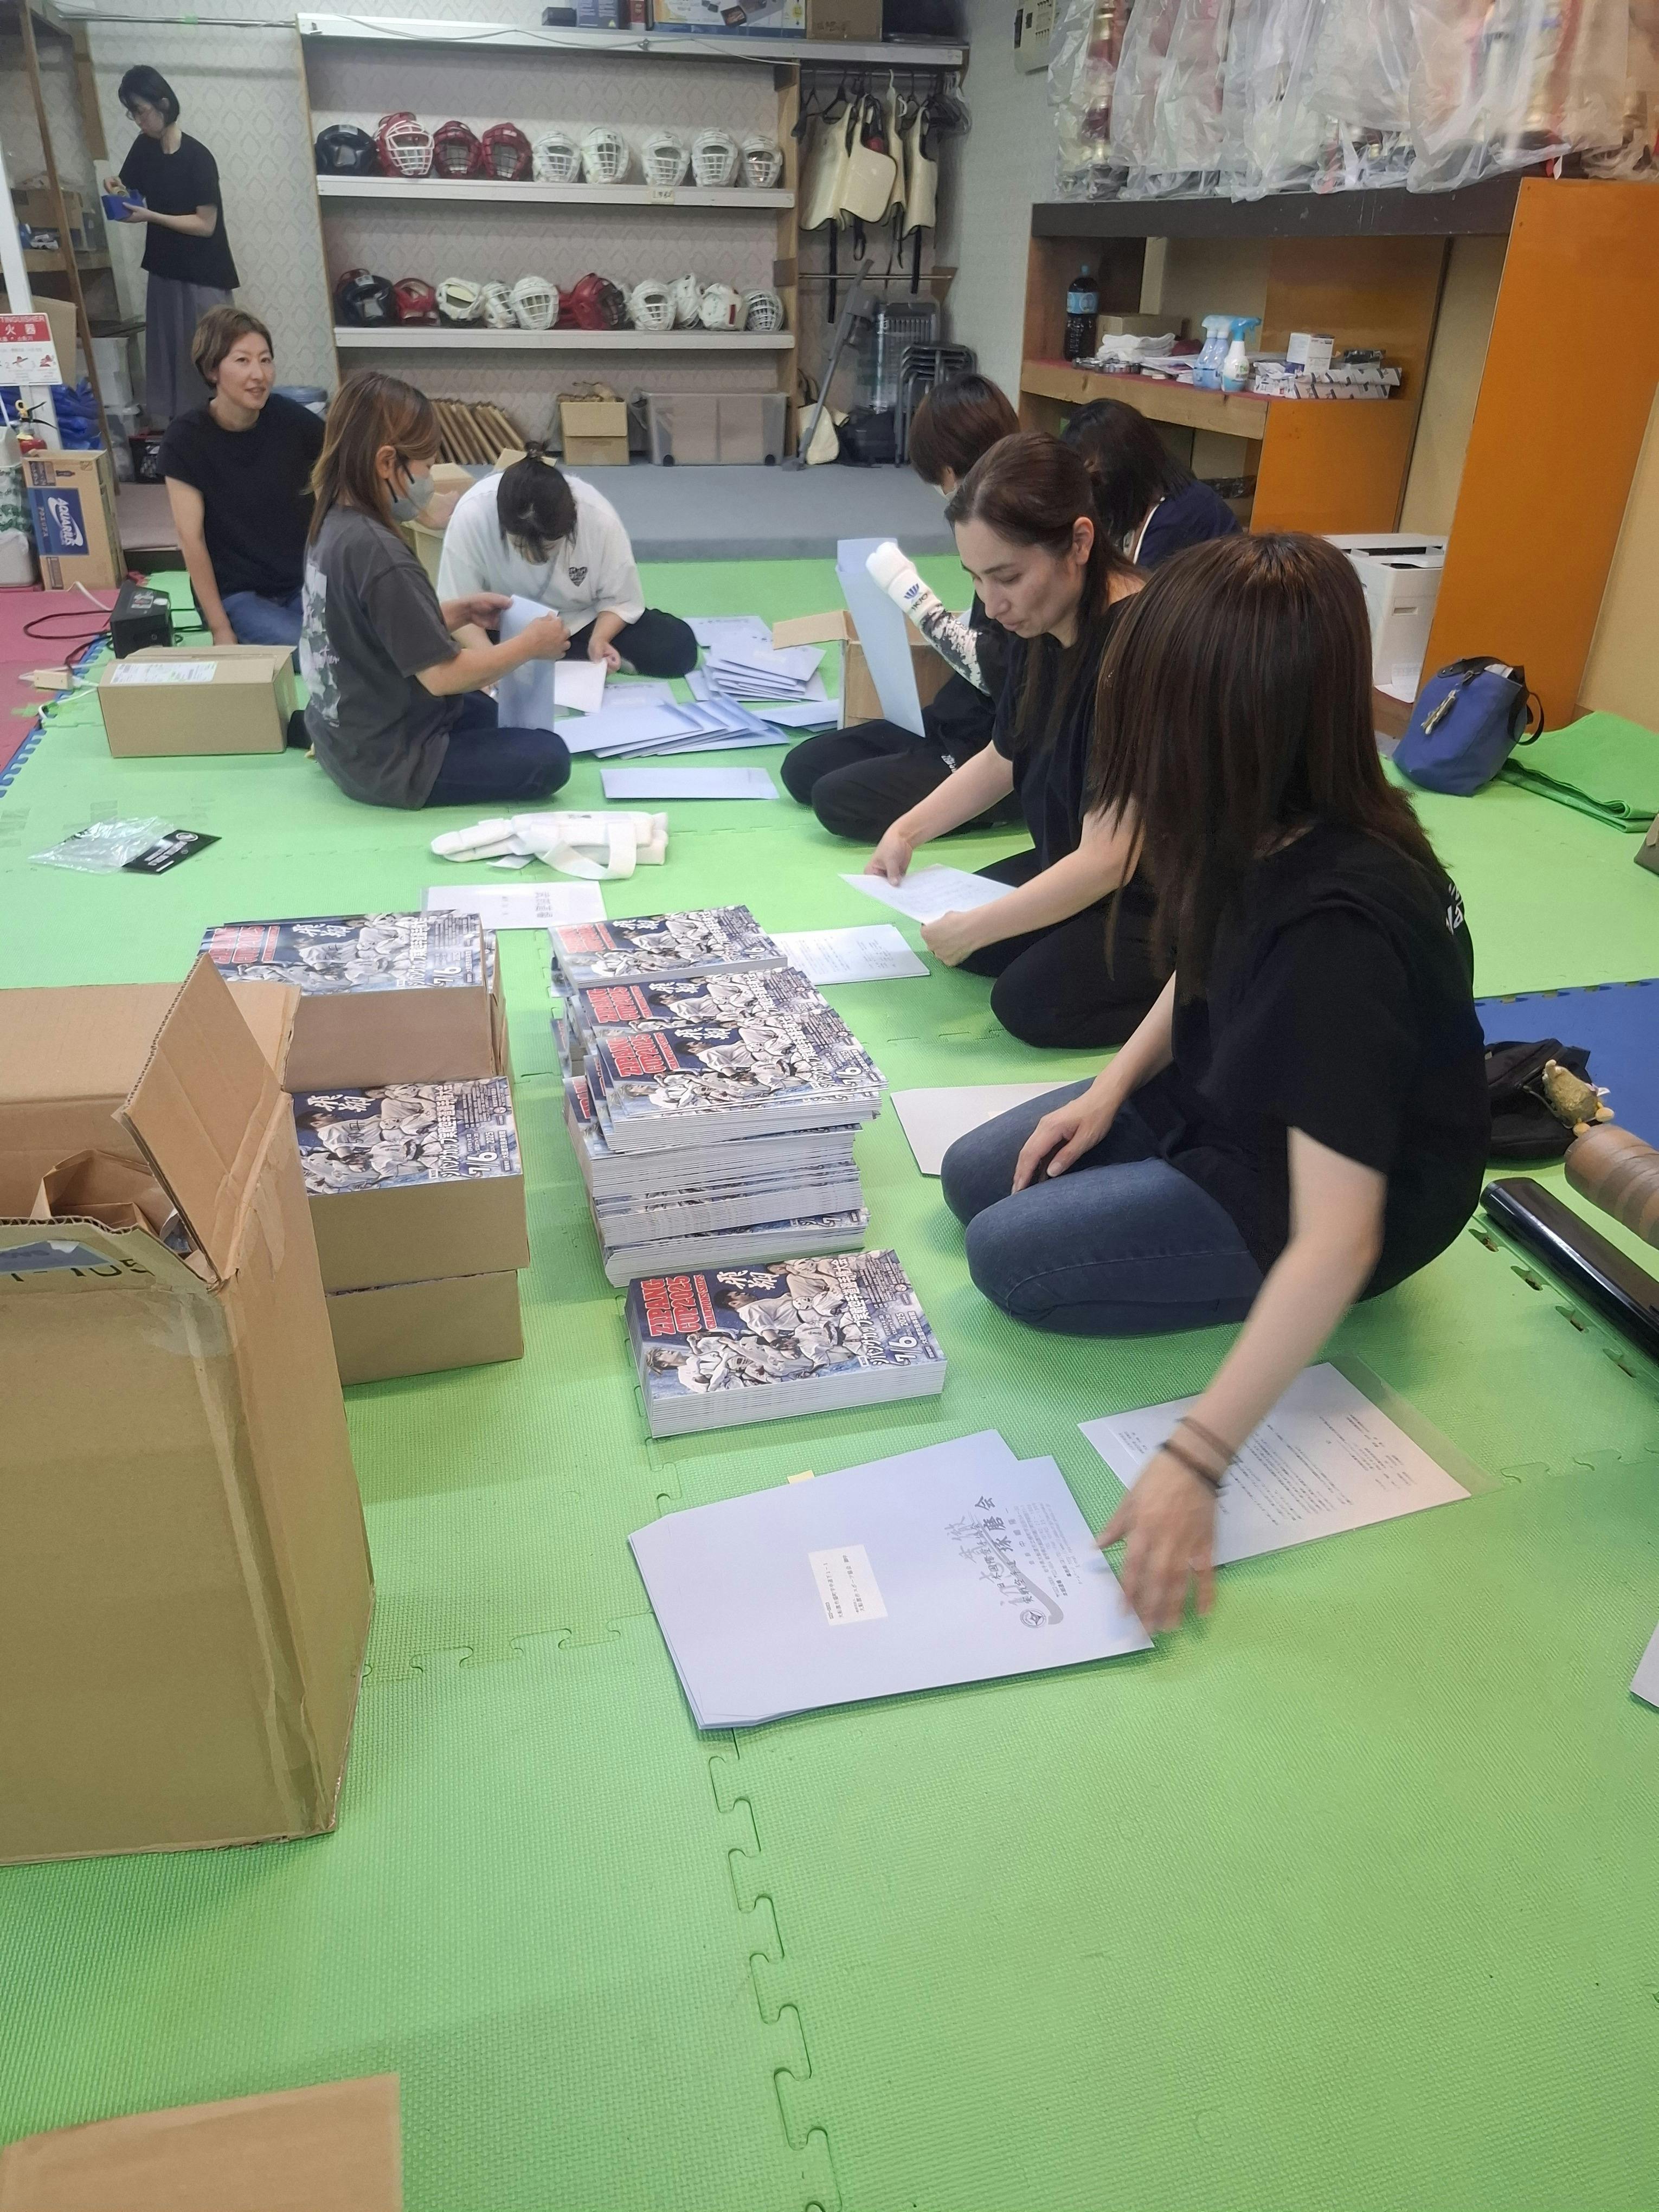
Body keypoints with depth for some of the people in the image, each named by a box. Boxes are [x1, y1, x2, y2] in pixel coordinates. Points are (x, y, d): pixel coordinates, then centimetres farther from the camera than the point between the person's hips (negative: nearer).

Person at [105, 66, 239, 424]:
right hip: (163, 267, 7)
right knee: (165, 349, 10)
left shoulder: (197, 157, -15)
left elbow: (205, 224, -17)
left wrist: (150, 216, -20)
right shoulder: (144, 147, 4)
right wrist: (116, 189, -7)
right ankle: (168, 426, 19)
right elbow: (131, 194, 16)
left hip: (202, 274, -7)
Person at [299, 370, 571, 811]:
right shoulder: (379, 554, -26)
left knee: (483, 709, 33)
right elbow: (442, 675, -23)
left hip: (346, 737, 10)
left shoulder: (332, 525, 2)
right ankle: (415, 786, -1)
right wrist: (531, 643, -12)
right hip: (385, 761, -10)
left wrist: (460, 612, 6)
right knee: (549, 758, -7)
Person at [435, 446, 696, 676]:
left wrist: (598, 640, -32)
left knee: (677, 647, -18)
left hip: (580, 621, 0)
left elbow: (620, 600, -14)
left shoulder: (600, 520, -29)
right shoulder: (472, 516, -31)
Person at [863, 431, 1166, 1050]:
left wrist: (975, 928, -25)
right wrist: (907, 832, 3)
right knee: (946, 927, 2)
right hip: (1078, 864, 9)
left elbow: (1108, 859, -31)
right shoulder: (1040, 626, -4)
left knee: (1032, 1002, -21)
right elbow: (1004, 758, 14)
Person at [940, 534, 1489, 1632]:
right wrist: (1112, 1089, -4)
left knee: (1009, 1256, -16)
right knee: (977, 1176, 6)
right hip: (1230, 1100, 8)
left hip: (1340, 1188, -8)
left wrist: (1196, 1457, -41)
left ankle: (1252, 1293, 3)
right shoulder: (1274, 830, -14)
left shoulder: (1339, 929, -38)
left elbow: (1336, 1242, -40)